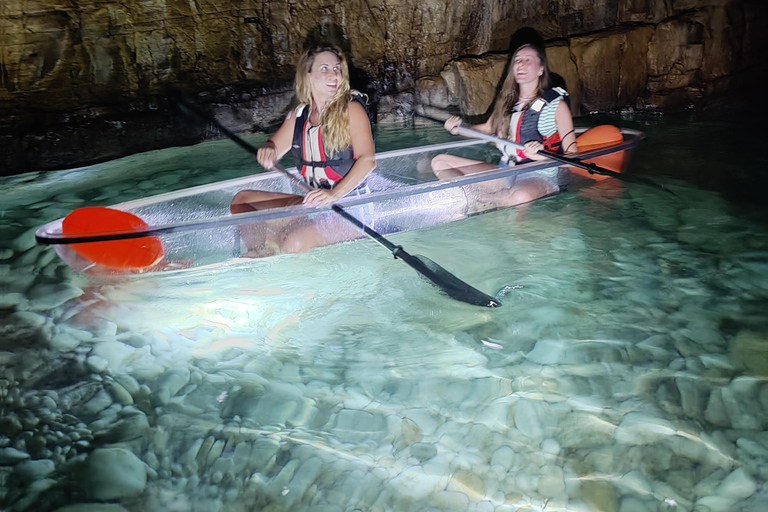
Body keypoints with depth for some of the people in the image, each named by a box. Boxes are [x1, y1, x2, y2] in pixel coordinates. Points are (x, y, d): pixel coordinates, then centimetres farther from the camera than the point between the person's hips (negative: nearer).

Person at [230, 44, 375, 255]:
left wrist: (335, 194, -34)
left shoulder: (351, 109, -8)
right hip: (315, 203, 7)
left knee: (294, 243, -31)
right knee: (241, 200, 3)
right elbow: (273, 151, 16)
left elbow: (368, 159, -20)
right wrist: (267, 151, -10)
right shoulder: (299, 115, 11)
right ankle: (259, 257, -3)